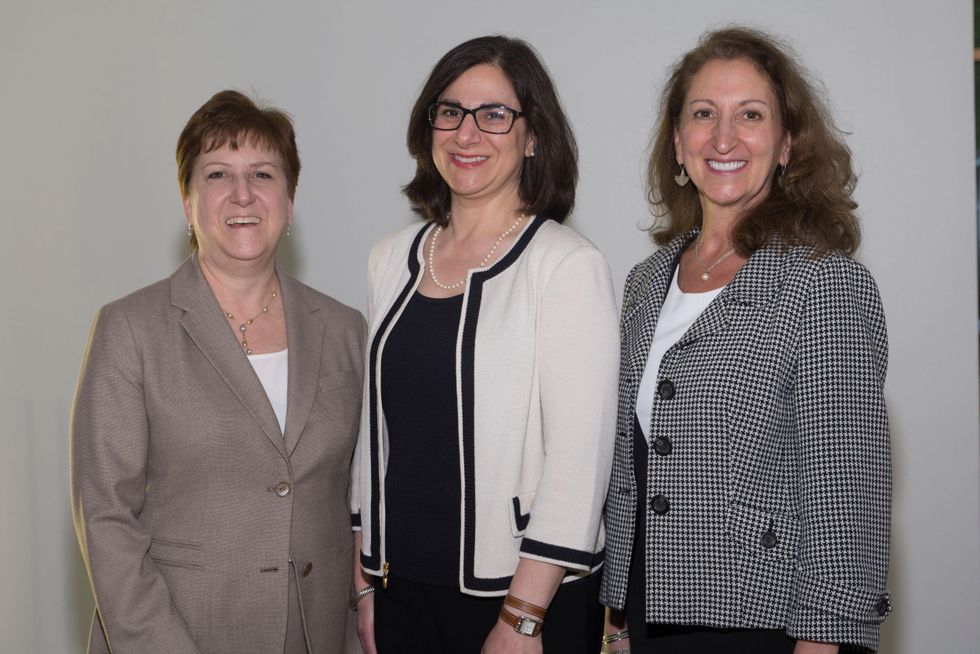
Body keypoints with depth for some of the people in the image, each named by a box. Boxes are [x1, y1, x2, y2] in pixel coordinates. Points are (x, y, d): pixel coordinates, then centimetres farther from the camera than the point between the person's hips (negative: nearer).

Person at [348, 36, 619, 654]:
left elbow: (578, 457, -15)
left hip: (526, 598, -5)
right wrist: (364, 581, 10)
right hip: (400, 587, 5)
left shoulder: (568, 265, -11)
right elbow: (373, 426, 11)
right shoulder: (394, 260, 6)